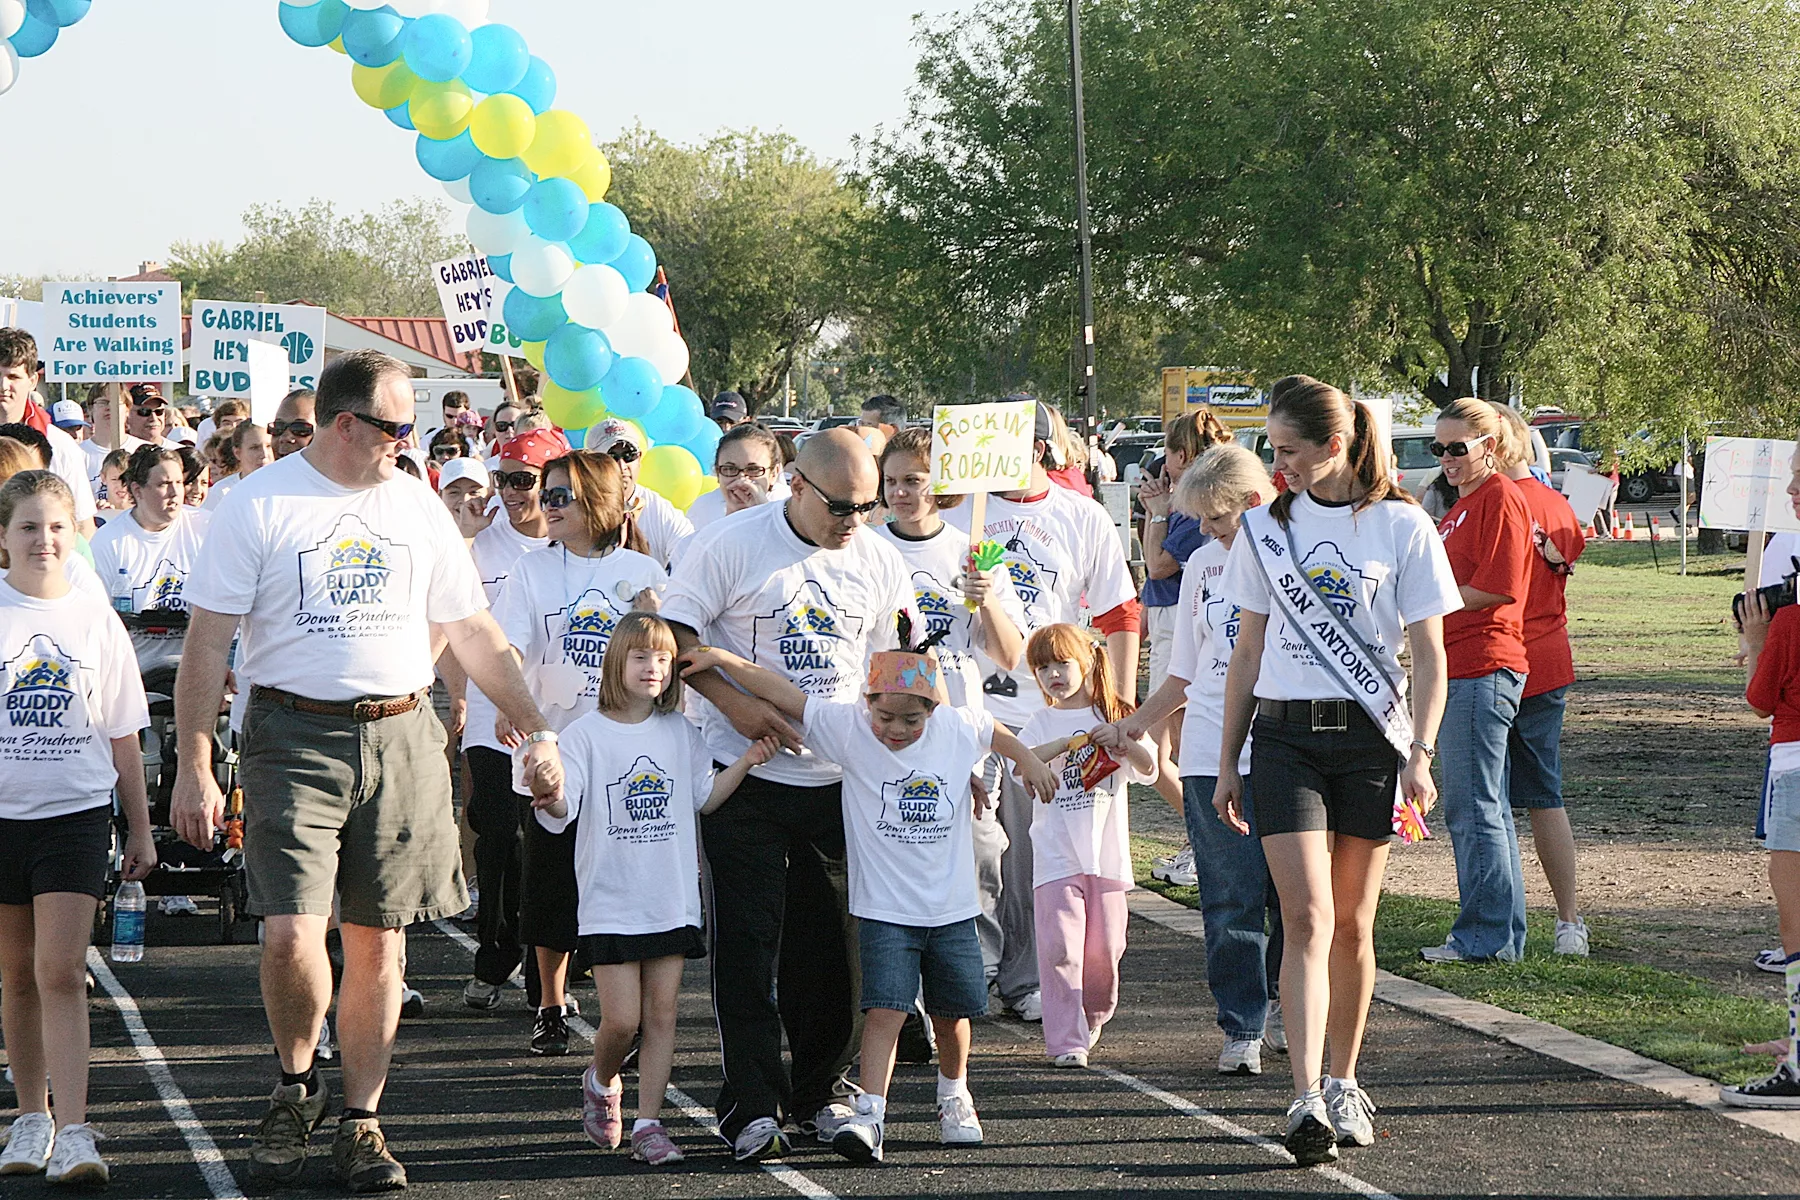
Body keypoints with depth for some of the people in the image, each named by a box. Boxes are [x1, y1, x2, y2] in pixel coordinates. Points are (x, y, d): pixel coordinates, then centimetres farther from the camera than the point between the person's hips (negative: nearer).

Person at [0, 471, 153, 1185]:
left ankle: (74, 1134, -14)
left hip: (75, 812, -1)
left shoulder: (96, 622, 3)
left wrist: (140, 829, 13)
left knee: (61, 972, -11)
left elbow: (123, 739, 11)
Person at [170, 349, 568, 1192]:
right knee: (291, 937, -14)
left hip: (402, 737, 4)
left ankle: (360, 1122, 14)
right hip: (294, 736, -4)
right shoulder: (260, 506, -3)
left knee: (377, 941, 4)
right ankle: (296, 1085, 12)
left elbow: (471, 630, 19)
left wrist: (532, 729, 15)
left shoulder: (415, 506, 12)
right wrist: (194, 767, -9)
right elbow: (207, 644, -3)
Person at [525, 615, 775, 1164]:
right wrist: (550, 801, -33)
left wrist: (746, 762, -1)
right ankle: (601, 1081, 25)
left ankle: (648, 1124, 7)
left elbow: (704, 797, 12)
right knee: (621, 1019, -6)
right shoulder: (586, 733, -3)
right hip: (611, 902, -3)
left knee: (661, 1015, 1)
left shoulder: (680, 732, 8)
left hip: (673, 900, 3)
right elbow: (562, 811, -11)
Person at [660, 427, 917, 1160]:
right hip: (745, 774, -4)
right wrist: (737, 706, -17)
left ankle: (819, 1093, 20)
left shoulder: (877, 559, 6)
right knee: (749, 942, -4)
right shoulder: (733, 545, -8)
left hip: (840, 778, 4)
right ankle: (751, 1106, -2)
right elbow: (675, 634, -8)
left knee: (829, 943, 7)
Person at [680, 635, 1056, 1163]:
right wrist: (722, 659, -19)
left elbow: (996, 732, 20)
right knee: (884, 1010, -16)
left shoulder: (960, 727, -3)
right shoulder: (848, 727, -11)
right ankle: (869, 1117, -20)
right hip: (884, 911, -3)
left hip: (953, 907, 3)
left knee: (952, 1012, 14)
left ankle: (954, 1099, 37)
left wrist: (1027, 759, 29)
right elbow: (782, 692, -15)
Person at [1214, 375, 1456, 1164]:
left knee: (1351, 925, 6)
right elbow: (1247, 652, 13)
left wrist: (1420, 754, -11)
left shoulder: (1402, 528, -1)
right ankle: (1306, 1100, -19)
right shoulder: (1265, 528, 8)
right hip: (1285, 736, 1)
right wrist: (1226, 763, 13)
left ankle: (1344, 1086, 22)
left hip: (1369, 736, -1)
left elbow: (1429, 655, -1)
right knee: (1307, 917, -11)